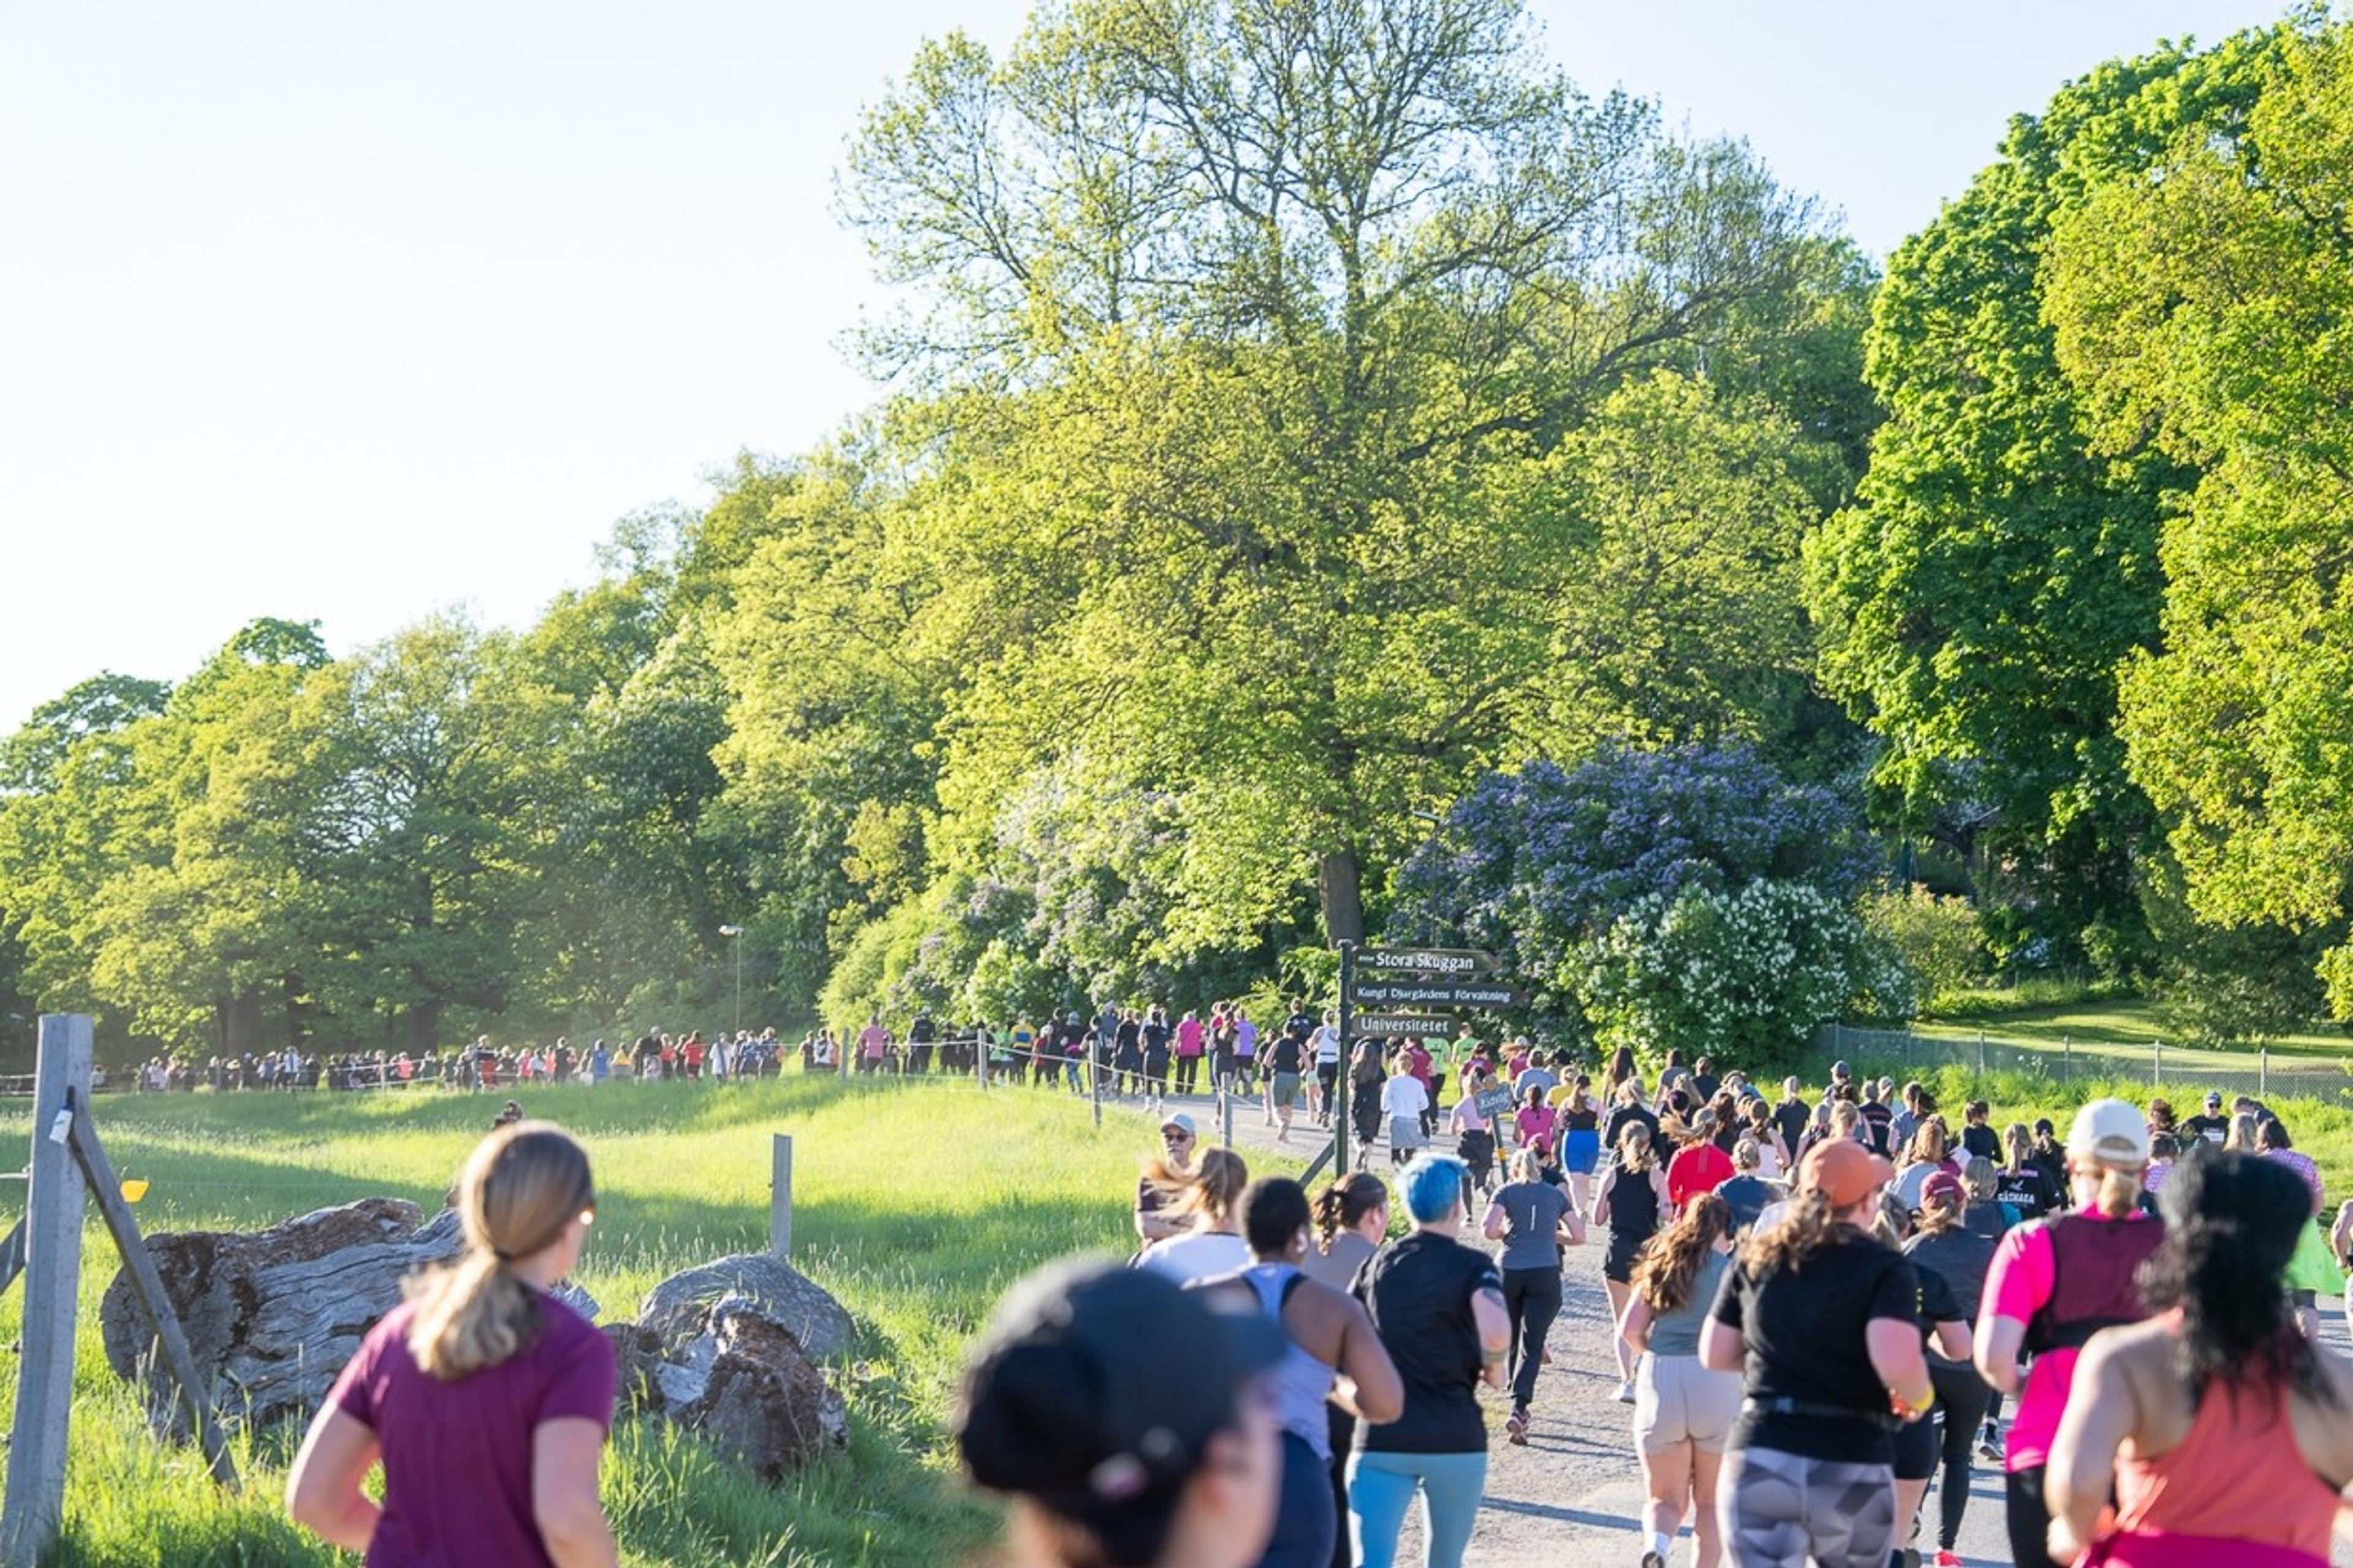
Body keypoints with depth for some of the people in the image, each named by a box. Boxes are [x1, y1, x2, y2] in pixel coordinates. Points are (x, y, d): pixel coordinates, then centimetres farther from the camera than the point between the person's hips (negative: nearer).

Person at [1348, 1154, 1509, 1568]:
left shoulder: (1379, 1264, 10)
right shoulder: (1471, 1266, -3)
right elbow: (1496, 1335, -22)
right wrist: (1493, 1370, -3)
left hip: (1381, 1440, 2)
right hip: (1455, 1440, -1)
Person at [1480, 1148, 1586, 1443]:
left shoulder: (1507, 1191, 5)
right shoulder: (1556, 1194, 12)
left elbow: (1487, 1230, -9)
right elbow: (1579, 1237, 10)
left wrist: (1506, 1233, 11)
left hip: (1509, 1272, 0)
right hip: (1546, 1274, 0)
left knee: (1512, 1341, 17)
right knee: (1531, 1346, -4)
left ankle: (1519, 1406, 28)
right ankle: (1518, 1409, -22)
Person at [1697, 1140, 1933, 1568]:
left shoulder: (1756, 1257, 5)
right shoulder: (1884, 1268, -6)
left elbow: (1714, 1355, 10)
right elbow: (1896, 1362, -22)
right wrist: (1919, 1398, -1)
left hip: (1759, 1457, 2)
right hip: (1852, 1467, -2)